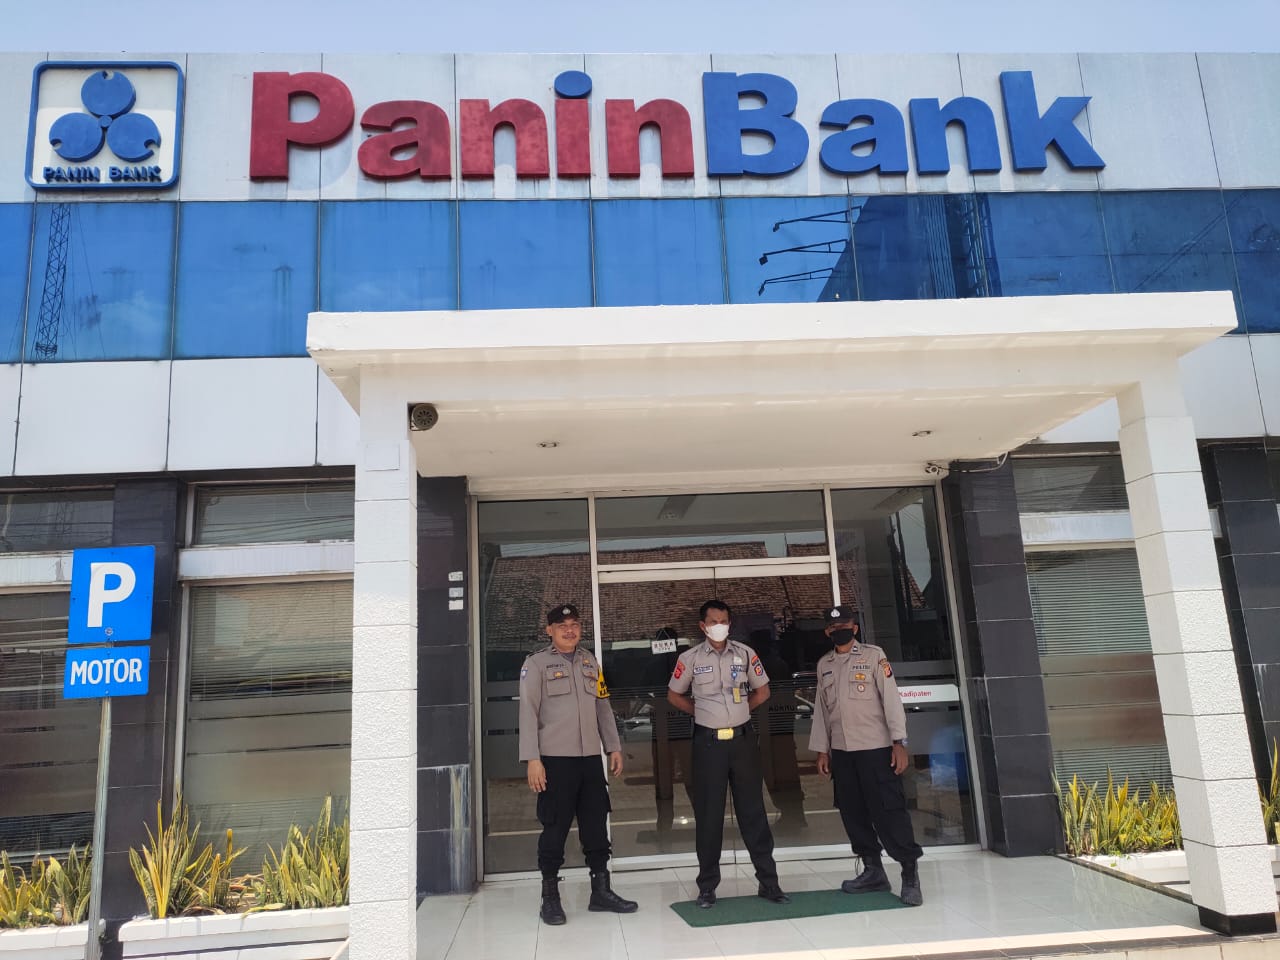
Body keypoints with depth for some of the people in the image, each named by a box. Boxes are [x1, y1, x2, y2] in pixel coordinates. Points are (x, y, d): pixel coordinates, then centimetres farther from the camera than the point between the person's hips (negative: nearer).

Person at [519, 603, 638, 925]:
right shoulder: (536, 664, -2)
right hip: (555, 760, -5)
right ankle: (550, 898, 14)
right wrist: (533, 760, -13)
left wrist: (614, 747, 13)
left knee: (596, 826, 10)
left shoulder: (590, 663, 15)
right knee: (555, 829, 1)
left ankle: (601, 891, 22)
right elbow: (528, 713, -7)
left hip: (590, 758, 5)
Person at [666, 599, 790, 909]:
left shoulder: (745, 654, 2)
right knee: (708, 814, 4)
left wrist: (738, 710, 6)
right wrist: (703, 712, 3)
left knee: (753, 810, 6)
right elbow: (674, 695, 10)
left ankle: (768, 881, 15)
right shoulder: (690, 659, -2)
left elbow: (762, 691, 12)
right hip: (708, 743, -1)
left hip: (742, 740, 1)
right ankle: (707, 886, 15)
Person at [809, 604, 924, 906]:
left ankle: (910, 874, 3)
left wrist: (899, 742, -13)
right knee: (853, 813, 8)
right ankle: (873, 870, 21)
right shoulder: (824, 665, 11)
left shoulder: (873, 656, -2)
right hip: (841, 751, 5)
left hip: (875, 747, -5)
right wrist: (822, 750, 11)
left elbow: (891, 698, -6)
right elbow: (821, 708, 14)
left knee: (888, 810, -6)